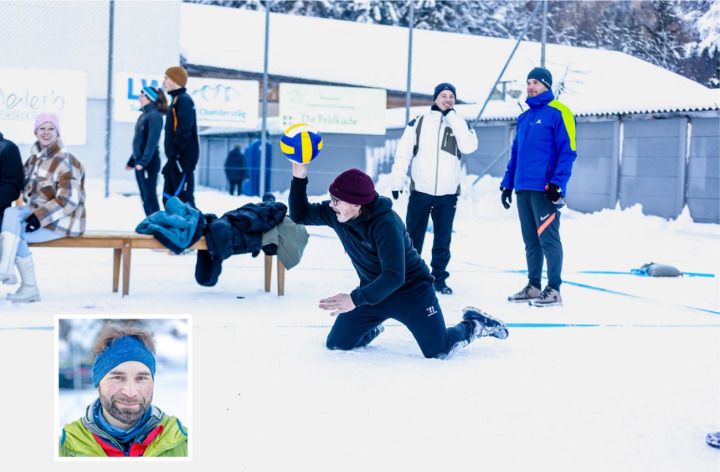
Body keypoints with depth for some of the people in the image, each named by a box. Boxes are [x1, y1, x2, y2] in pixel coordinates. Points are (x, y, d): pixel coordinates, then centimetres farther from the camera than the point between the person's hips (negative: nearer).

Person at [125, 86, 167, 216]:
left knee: (150, 197, -8)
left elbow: (152, 141, -21)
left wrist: (143, 161, -28)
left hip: (149, 162, -9)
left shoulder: (154, 116, -12)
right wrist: (132, 161, 23)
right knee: (145, 197, 11)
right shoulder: (143, 115, 15)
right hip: (139, 162, 9)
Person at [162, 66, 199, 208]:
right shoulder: (176, 100, 20)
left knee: (184, 201, -11)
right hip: (176, 160, 10)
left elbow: (183, 133, -19)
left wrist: (172, 157, -20)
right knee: (168, 199, 11)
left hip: (183, 159, -10)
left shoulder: (184, 100, -10)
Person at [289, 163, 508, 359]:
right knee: (336, 344, -1)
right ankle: (372, 329, 32)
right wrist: (299, 178, -16)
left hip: (412, 292, -6)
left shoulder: (386, 224, -32)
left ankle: (476, 325, 22)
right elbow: (300, 215, 0)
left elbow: (394, 277, -37)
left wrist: (355, 299, -47)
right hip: (373, 290, 6)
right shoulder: (334, 214, -12)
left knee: (438, 351, -8)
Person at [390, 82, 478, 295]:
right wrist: (397, 181, -3)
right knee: (413, 237, 4)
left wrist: (453, 117, -14)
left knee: (443, 241, 8)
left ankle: (439, 277, 18)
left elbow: (469, 147, -14)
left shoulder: (460, 124, 6)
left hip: (448, 194, 1)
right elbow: (403, 153, 3)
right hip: (420, 190, -1)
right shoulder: (418, 123, 2)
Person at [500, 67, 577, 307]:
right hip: (523, 188, 7)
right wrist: (507, 183, 18)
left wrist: (557, 183, -17)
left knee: (548, 238, -6)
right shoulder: (523, 118, 19)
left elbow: (568, 152, -9)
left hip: (545, 188, -7)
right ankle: (533, 286, 18)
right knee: (530, 240, 11)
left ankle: (554, 289, -1)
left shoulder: (559, 113, -4)